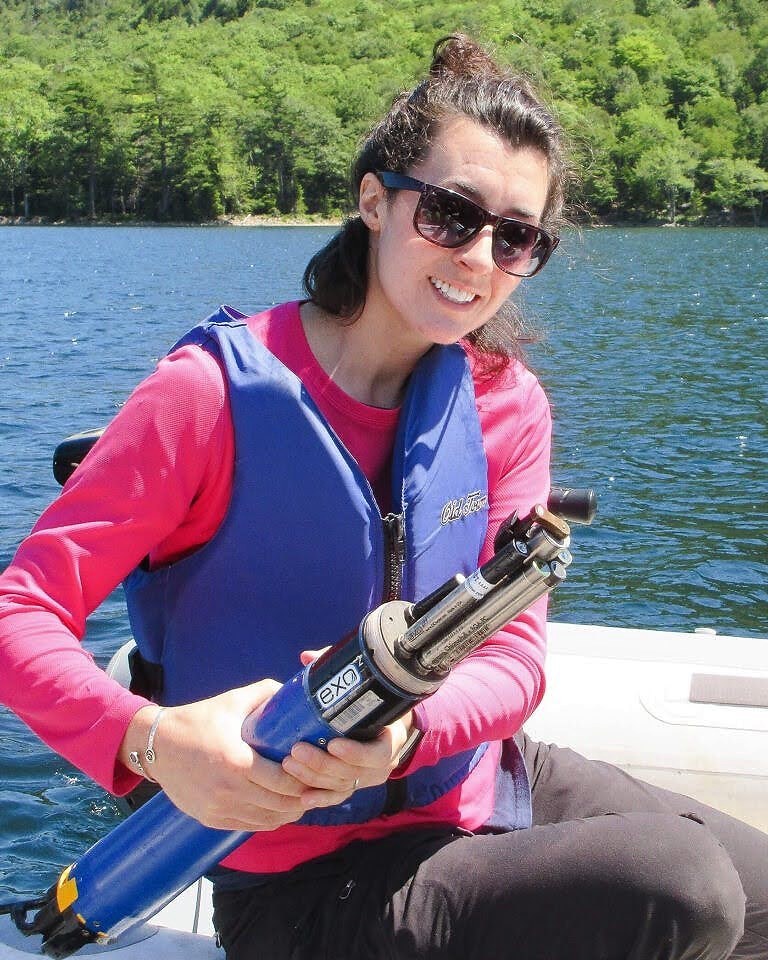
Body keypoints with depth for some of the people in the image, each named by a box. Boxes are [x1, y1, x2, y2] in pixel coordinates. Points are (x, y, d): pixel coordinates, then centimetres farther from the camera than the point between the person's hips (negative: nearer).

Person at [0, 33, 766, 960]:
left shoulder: (508, 404, -1)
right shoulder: (216, 393, -17)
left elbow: (516, 656, -5)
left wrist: (409, 729, -28)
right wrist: (153, 739, -35)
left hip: (481, 784, 6)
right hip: (303, 875, -6)